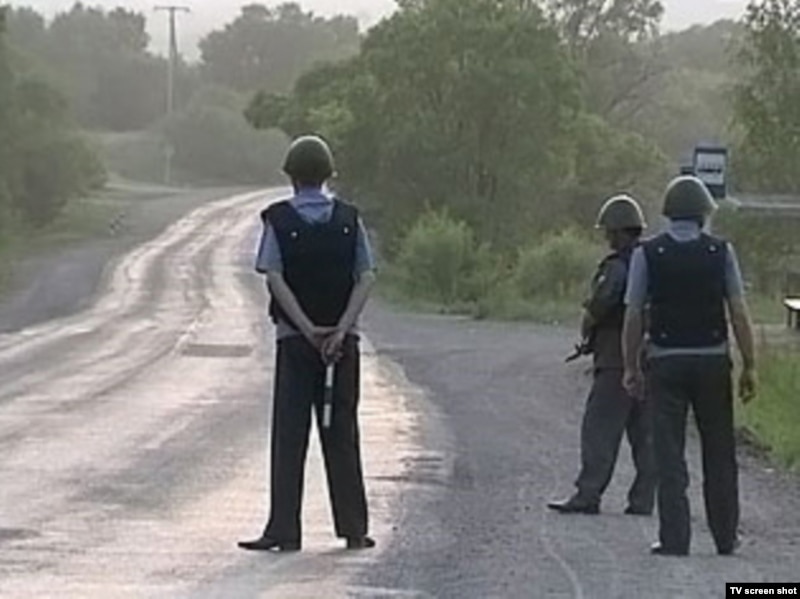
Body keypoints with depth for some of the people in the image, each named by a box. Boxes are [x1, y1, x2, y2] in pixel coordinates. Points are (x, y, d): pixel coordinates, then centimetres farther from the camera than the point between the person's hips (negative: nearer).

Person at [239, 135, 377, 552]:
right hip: (342, 340, 2)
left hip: (295, 339, -2)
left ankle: (284, 530, -3)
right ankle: (354, 529, 9)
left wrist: (308, 329, -14)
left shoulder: (278, 220, -3)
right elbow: (366, 277, -5)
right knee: (342, 435, 8)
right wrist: (341, 329, -11)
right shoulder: (349, 219, 3)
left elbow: (274, 278, -12)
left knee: (289, 436, 1)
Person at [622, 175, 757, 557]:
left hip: (665, 363, -1)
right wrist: (749, 366, 1)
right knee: (719, 453, 12)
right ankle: (725, 537, 17)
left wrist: (632, 367, 5)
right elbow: (739, 313, -4)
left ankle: (674, 538, -1)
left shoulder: (647, 253, -2)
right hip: (712, 359, 1)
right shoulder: (721, 252, -2)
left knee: (670, 454, 2)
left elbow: (634, 316, -3)